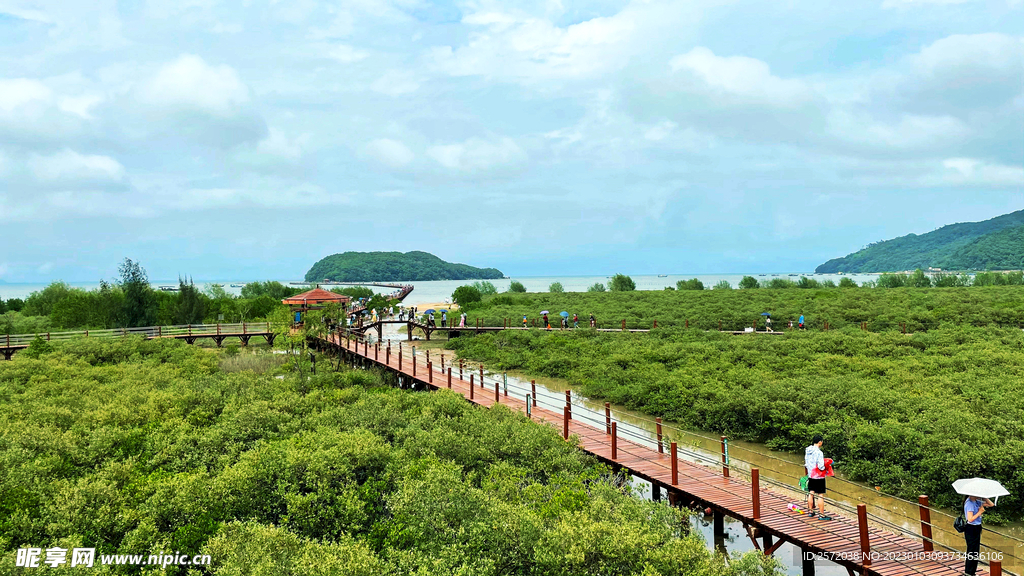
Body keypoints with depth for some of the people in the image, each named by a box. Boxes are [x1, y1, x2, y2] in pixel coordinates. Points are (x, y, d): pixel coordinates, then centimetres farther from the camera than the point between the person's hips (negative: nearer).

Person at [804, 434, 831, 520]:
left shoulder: (807, 450, 1)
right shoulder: (819, 452, -22)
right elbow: (821, 466, -23)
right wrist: (826, 466, -3)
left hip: (810, 475, 7)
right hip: (819, 477, -7)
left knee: (810, 493, 16)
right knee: (821, 495, 0)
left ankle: (810, 511, 26)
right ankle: (821, 515, 4)